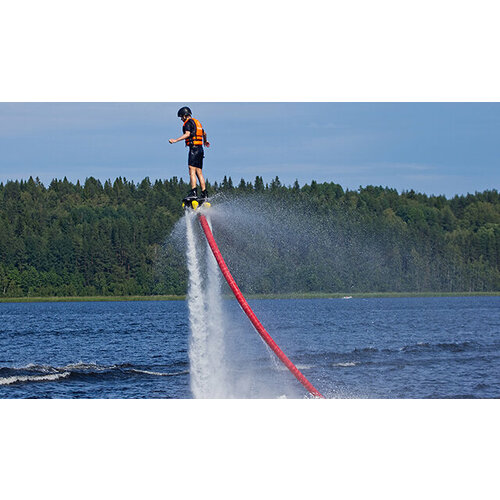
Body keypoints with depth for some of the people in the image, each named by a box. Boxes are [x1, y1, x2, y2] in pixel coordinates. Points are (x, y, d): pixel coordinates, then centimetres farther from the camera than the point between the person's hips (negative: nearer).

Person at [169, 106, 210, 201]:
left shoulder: (188, 123, -5)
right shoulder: (197, 122, 23)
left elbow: (187, 134, -22)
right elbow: (204, 133, 38)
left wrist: (175, 140, -29)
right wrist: (205, 141, 58)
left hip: (194, 148, -9)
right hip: (200, 149, 9)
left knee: (192, 171, -16)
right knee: (199, 173, 10)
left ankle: (194, 192, -27)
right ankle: (204, 194, 7)